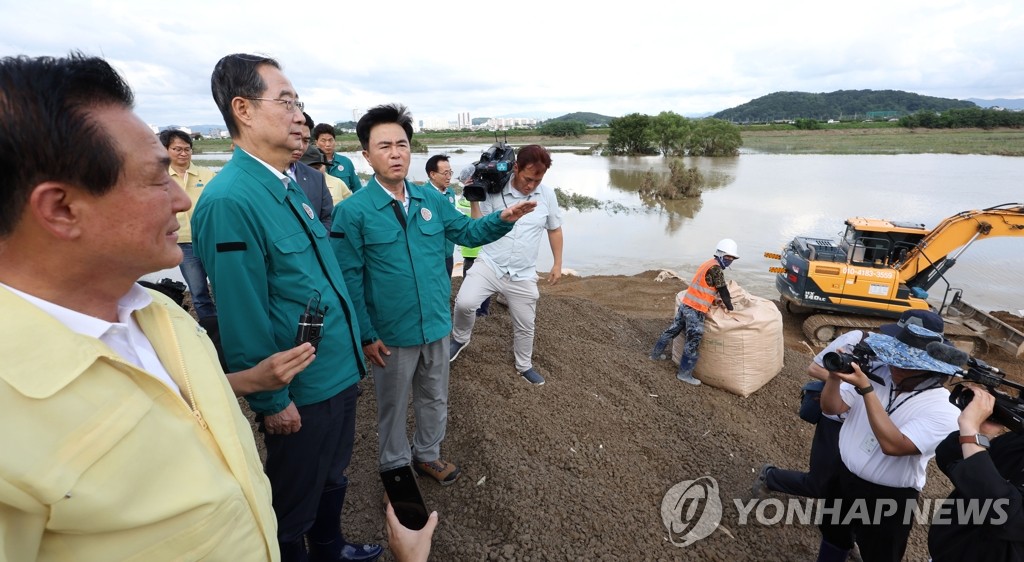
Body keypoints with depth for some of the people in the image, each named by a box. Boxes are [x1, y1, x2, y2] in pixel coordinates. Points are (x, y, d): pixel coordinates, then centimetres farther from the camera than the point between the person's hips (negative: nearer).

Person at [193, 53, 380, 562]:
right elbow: (243, 321, -21)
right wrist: (272, 402, -14)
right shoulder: (229, 201, -23)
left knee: (332, 478, 29)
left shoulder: (290, 187, 5)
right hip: (301, 392, -8)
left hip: (340, 372, 9)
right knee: (294, 502, 17)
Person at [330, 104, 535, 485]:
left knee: (435, 398, 23)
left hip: (436, 324, 5)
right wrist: (366, 335, -15)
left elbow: (467, 231, 8)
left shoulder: (430, 199, -1)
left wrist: (503, 219, -11)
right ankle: (395, 466, 44)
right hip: (391, 333, -4)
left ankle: (427, 454, 49)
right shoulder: (353, 211, -15)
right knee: (393, 405, 18)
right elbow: (349, 279, -14)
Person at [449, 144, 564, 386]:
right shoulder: (494, 191, -11)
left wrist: (557, 263, 11)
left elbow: (554, 229, 10)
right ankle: (460, 338, 8)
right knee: (464, 302, -24)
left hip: (523, 275, 2)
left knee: (525, 325, 14)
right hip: (489, 265, -2)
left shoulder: (547, 195, -4)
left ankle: (524, 366, 40)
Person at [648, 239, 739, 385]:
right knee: (694, 341, -3)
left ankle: (656, 354, 37)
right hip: (695, 310, -10)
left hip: (686, 304, 10)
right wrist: (730, 308, 1)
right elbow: (723, 290, -10)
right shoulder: (716, 268, -14)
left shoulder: (707, 264, 15)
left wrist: (717, 299, 19)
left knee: (673, 329, 23)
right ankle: (684, 373, 4)